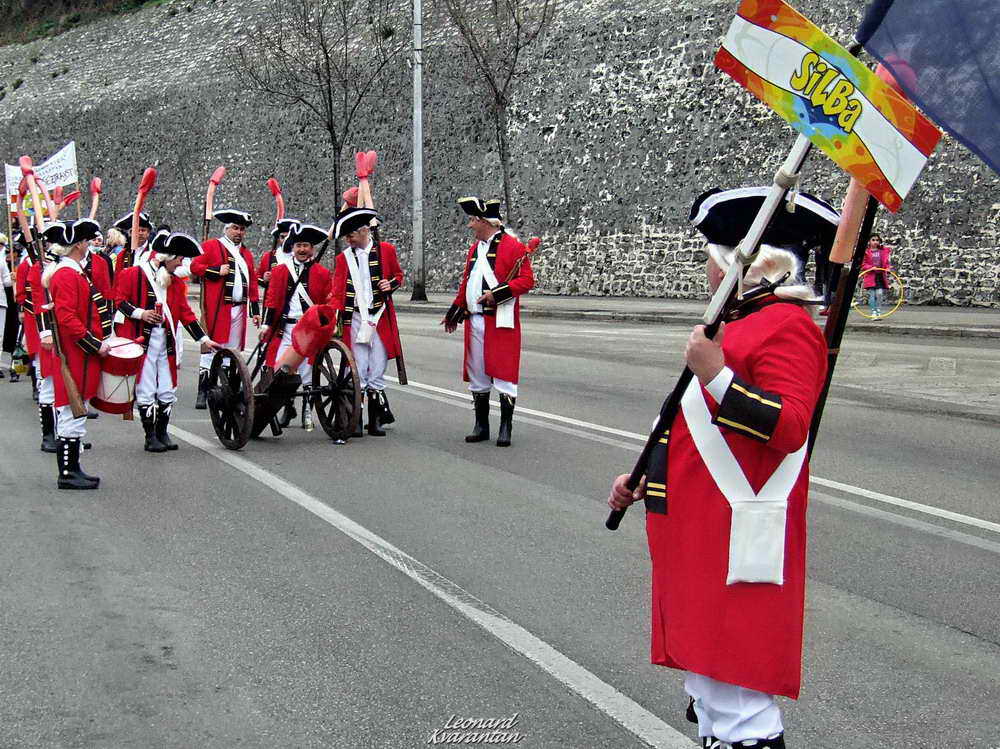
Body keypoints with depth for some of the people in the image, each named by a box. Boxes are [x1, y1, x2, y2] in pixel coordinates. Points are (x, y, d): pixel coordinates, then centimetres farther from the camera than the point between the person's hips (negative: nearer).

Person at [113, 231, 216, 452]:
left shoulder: (175, 282, 15)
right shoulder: (133, 275, -3)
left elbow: (186, 313, 16)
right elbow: (119, 300, -5)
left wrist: (204, 339, 10)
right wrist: (140, 313, -20)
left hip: (166, 341, 6)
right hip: (142, 340, -6)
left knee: (168, 391, 7)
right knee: (146, 391, -2)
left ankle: (162, 434, 20)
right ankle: (150, 438, 6)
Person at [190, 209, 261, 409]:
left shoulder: (246, 253, 20)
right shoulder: (211, 246, 3)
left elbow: (252, 282, 19)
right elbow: (195, 266, -4)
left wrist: (256, 310, 14)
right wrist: (217, 271, -17)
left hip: (239, 309, 6)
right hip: (217, 309, -6)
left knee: (233, 352, 8)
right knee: (211, 347, -6)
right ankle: (203, 393, -3)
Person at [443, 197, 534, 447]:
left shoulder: (513, 246, -7)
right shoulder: (475, 247, 16)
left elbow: (527, 280, -13)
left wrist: (497, 294, -21)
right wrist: (455, 311, 24)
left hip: (501, 323, -7)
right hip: (475, 321, 7)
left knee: (504, 375, -4)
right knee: (477, 376, 11)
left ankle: (505, 429, 3)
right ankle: (481, 426, 20)